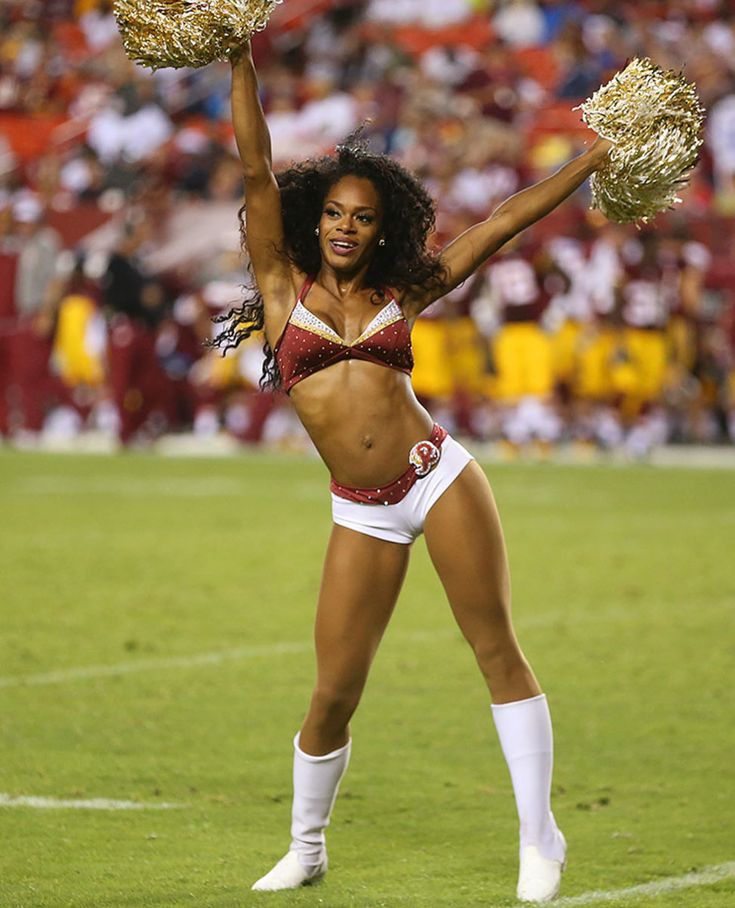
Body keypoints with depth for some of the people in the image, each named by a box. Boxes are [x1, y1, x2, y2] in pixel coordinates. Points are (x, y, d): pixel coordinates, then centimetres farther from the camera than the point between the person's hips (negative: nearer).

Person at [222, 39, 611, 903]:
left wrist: (597, 156, 11)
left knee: (498, 652, -2)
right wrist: (239, 61, -8)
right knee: (333, 695, 0)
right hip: (362, 515, 0)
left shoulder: (402, 292, 8)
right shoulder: (284, 284, 5)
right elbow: (257, 169, -2)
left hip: (440, 476, 0)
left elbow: (502, 222, 10)